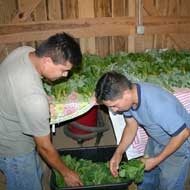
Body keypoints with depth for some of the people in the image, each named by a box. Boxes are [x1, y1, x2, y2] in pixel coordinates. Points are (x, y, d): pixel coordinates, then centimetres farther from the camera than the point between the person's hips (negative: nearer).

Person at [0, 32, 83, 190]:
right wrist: (66, 173, -8)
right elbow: (45, 147, -25)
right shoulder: (33, 98, -40)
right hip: (13, 149, -8)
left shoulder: (23, 51, -16)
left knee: (35, 175, 27)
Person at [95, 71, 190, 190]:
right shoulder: (128, 93, -19)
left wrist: (156, 160, -22)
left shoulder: (157, 105, -42)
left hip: (179, 143, -6)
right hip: (156, 140, 6)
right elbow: (131, 125, -4)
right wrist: (119, 152, -15)